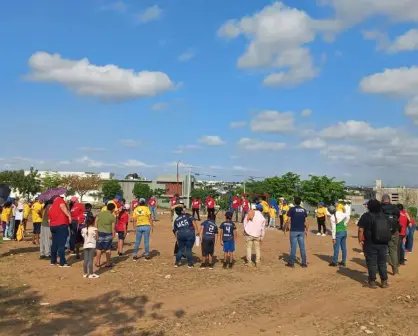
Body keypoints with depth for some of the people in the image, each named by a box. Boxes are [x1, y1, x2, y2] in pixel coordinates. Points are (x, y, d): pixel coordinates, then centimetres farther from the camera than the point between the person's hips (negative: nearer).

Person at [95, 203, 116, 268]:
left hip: (99, 232, 3)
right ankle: (108, 263, 13)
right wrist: (113, 235, 6)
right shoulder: (112, 217, -5)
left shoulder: (100, 213, 5)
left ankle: (98, 262, 18)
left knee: (99, 248, 12)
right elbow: (113, 228, -4)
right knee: (108, 249, 7)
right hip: (108, 234, -3)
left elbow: (95, 223, 4)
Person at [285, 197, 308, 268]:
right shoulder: (303, 210, 4)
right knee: (302, 247, 8)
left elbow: (288, 220, -10)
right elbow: (306, 221, 4)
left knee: (293, 247, 2)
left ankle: (291, 263, 9)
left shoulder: (292, 209, -8)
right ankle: (304, 263, 12)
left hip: (294, 231, -3)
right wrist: (306, 230, 13)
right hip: (301, 231, 3)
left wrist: (285, 228, 2)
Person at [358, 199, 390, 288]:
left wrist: (360, 241, -4)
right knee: (382, 263, 14)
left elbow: (361, 230, -13)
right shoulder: (385, 216, 5)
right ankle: (384, 281, 18)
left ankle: (372, 282, 9)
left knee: (372, 263, 5)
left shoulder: (366, 216, -10)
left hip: (370, 244, -4)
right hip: (383, 243, 4)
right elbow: (390, 229, 12)